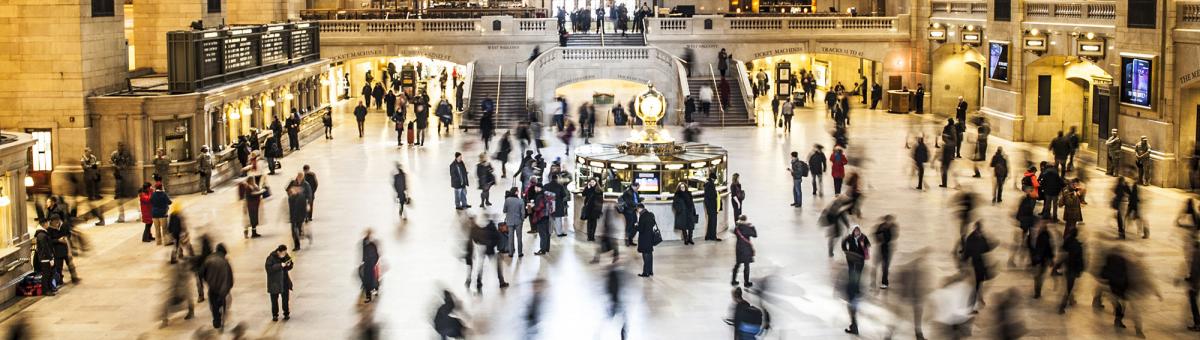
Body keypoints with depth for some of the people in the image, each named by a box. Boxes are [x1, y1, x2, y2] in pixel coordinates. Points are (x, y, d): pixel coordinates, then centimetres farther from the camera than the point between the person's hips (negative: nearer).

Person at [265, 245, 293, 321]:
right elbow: (269, 268, -26)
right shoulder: (271, 258, -17)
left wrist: (290, 265, -17)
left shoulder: (286, 257, -3)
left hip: (284, 281, 4)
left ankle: (286, 313, 23)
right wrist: (280, 265, -30)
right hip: (274, 283, -4)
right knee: (274, 299, 4)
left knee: (285, 298, 10)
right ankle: (275, 315, 16)